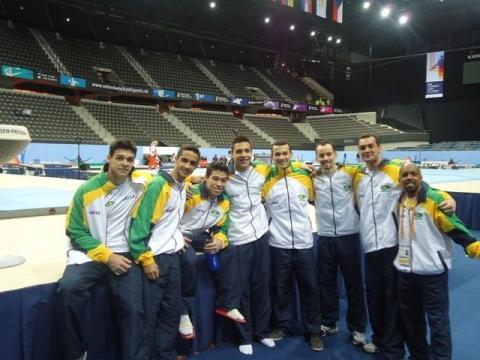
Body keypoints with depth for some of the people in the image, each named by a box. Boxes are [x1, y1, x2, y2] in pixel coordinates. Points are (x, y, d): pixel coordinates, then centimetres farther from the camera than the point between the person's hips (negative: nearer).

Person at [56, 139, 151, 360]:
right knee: (67, 290, -27)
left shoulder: (140, 184, -2)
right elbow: (77, 233, -1)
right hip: (89, 252, 0)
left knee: (132, 307, -18)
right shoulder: (87, 191, -4)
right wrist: (107, 257, -11)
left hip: (124, 255, 1)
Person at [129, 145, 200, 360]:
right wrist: (146, 258, -19)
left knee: (172, 311, 15)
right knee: (148, 314, 1)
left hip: (172, 256, 8)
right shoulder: (158, 185, -15)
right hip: (154, 258, -8)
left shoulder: (182, 188, 11)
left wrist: (178, 239, 11)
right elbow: (141, 222, -19)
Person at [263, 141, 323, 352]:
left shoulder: (304, 175, 2)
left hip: (304, 242, 1)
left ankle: (313, 331, 23)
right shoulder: (266, 181, -4)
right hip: (278, 244, -1)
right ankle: (282, 325, 30)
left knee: (309, 287, 9)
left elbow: (313, 199, 16)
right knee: (281, 287, 11)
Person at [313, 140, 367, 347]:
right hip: (325, 238, 2)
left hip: (349, 236, -2)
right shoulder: (313, 178, 2)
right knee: (326, 282, 12)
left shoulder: (350, 173, -3)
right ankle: (329, 322, 29)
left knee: (354, 283, 8)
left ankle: (357, 328, 22)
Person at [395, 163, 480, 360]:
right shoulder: (398, 200, 6)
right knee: (410, 318, 19)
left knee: (437, 320, 4)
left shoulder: (435, 199, -12)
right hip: (405, 271, 6)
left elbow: (454, 226, -13)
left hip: (432, 271, -6)